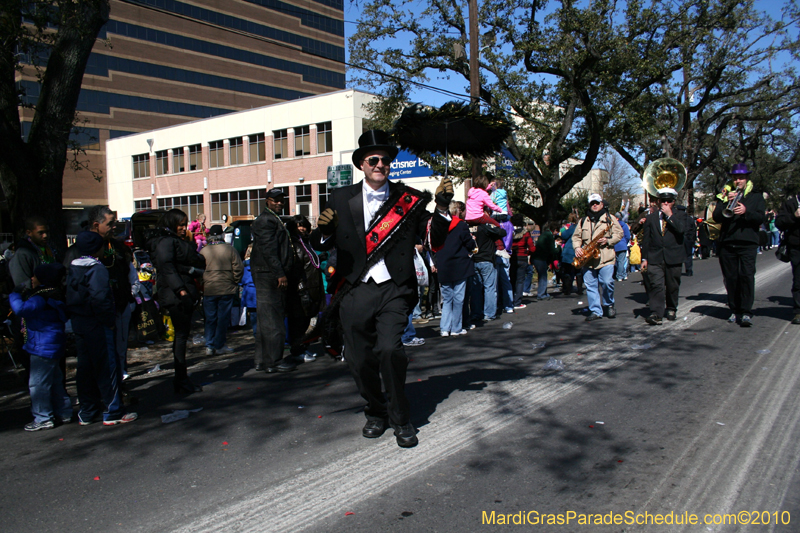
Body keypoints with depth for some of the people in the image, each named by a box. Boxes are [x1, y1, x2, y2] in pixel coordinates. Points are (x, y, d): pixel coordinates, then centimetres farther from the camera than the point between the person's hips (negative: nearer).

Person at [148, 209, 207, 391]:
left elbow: (200, 262, 18)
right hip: (175, 295, -9)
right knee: (181, 334, -8)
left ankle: (180, 378, 17)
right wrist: (180, 289, -25)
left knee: (182, 334, 11)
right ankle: (181, 380, -3)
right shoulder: (165, 242, -6)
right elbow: (166, 267, -18)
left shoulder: (182, 242, 21)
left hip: (186, 292, 9)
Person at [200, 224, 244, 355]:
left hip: (208, 289, 1)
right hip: (227, 289, -1)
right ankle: (220, 345, 8)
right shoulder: (230, 249, -3)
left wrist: (202, 285, 17)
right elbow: (238, 268, -4)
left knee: (210, 318, 9)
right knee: (223, 318, 5)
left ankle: (209, 346, 7)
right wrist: (235, 282, 9)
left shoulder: (203, 251, 0)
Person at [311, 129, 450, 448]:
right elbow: (321, 245, 5)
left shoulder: (407, 198, 5)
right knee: (359, 359, 7)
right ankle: (376, 413, 34)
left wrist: (442, 207, -13)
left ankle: (401, 420, 4)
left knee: (389, 349, -19)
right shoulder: (341, 198, 7)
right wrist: (324, 230, -16)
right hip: (355, 292, 2)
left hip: (393, 290, -2)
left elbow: (436, 239, 1)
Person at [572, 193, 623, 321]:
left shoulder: (610, 218, 8)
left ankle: (609, 305, 14)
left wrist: (608, 241, -14)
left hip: (605, 258, -3)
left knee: (607, 282, -11)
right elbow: (576, 236, 15)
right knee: (590, 285, 1)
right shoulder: (583, 221, 17)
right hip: (587, 259, 3)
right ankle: (595, 311, 8)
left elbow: (619, 233, 3)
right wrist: (577, 248, -3)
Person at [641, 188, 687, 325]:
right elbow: (646, 239, 11)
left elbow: (681, 229, -15)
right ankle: (656, 314, -18)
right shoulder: (651, 217, 11)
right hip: (655, 258, 0)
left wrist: (670, 215, -13)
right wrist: (644, 258, 6)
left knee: (672, 286, 11)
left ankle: (671, 309, 31)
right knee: (656, 285, -12)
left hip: (674, 257, 0)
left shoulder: (680, 214, 6)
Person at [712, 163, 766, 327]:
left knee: (747, 275, -13)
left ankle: (746, 313, -13)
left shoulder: (756, 196, 12)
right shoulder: (725, 195, 13)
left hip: (747, 243, -2)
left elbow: (760, 218, -1)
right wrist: (727, 202, -15)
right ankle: (735, 311, 14)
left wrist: (745, 211, -19)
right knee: (731, 278, 4)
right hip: (727, 243, 2)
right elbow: (716, 217, 0)